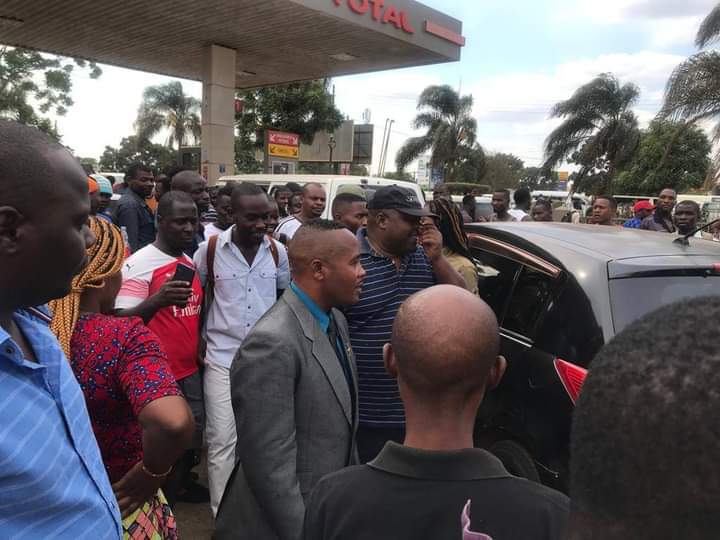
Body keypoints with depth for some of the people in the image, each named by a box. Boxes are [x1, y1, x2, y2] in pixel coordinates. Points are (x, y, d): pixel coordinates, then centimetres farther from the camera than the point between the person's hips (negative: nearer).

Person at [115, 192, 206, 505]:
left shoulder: (191, 263, 8)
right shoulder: (139, 263, -15)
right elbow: (123, 321, -20)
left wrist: (200, 345, 11)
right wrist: (157, 300, -37)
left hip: (190, 369, 7)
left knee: (193, 435, 17)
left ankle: (181, 485, 39)